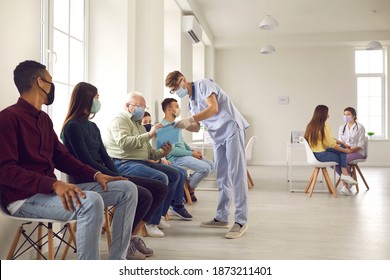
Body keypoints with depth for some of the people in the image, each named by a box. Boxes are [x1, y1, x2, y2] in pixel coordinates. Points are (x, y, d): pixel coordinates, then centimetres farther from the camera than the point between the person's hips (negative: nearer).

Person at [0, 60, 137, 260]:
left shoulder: (43, 118, 16)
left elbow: (62, 157, 17)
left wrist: (96, 175, 2)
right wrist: (54, 184, -30)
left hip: (49, 190, 9)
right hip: (25, 197, -9)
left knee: (127, 189, -2)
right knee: (91, 201, -36)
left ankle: (116, 263, -2)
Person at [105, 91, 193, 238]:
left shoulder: (139, 125, 25)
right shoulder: (120, 120, -3)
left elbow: (149, 153, 21)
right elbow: (123, 142, -23)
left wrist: (162, 153, 0)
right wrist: (149, 135, -24)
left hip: (142, 162, 10)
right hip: (124, 163, -10)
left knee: (174, 174, 6)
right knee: (160, 178, -27)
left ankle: (159, 215, 10)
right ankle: (151, 222, -14)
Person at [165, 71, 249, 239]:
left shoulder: (203, 84, -4)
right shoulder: (191, 101, 19)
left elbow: (213, 108, -17)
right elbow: (197, 127, 18)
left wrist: (189, 119, -20)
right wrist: (183, 125, -1)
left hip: (232, 129, -9)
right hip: (219, 136, 9)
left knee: (236, 175, -11)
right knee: (222, 178, 10)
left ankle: (241, 221, -9)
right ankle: (222, 218, 17)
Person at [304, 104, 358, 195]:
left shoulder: (310, 125, 7)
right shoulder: (324, 126, -16)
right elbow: (332, 144, -13)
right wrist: (345, 150, 1)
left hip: (313, 154, 8)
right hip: (321, 155, -7)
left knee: (341, 149, 17)